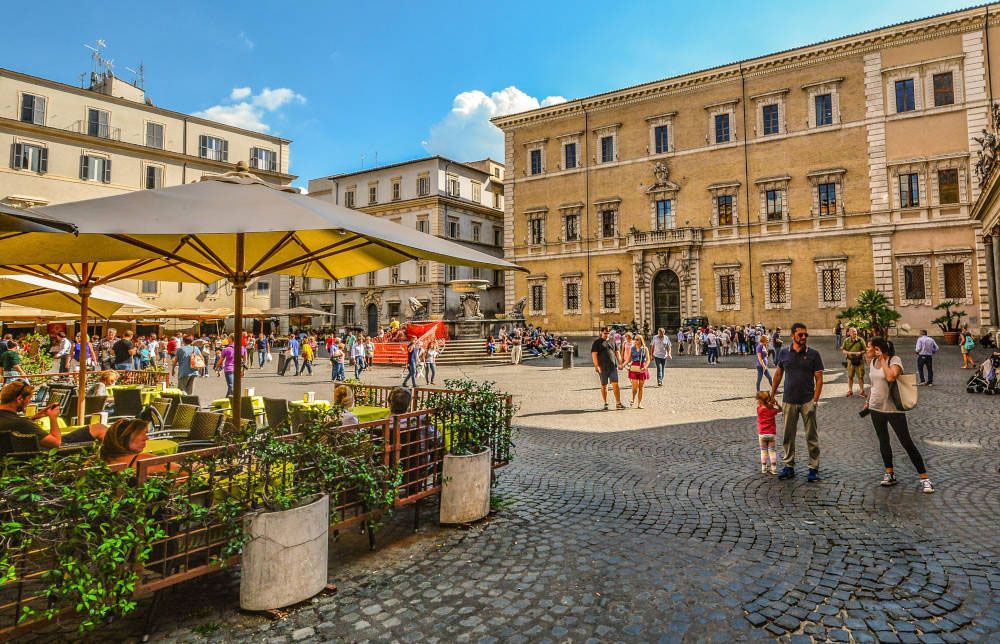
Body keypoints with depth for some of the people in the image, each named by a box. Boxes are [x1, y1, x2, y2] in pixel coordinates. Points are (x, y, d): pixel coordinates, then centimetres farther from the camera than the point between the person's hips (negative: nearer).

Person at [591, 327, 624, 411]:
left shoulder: (612, 341, 14)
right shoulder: (597, 342, 1)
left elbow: (616, 353, 20)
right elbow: (594, 354, -5)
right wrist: (596, 366, -14)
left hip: (613, 366, 3)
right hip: (603, 368, -3)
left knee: (615, 384, -5)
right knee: (604, 385, 6)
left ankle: (618, 403, -4)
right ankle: (605, 403, 16)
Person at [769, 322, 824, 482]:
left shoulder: (813, 354, -3)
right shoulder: (784, 353, 3)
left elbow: (819, 379, -3)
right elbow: (778, 374, 14)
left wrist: (815, 401, -11)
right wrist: (772, 395, 14)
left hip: (807, 401, -2)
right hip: (789, 401, 2)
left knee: (811, 436, 4)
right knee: (788, 436, 9)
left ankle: (814, 468, 14)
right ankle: (789, 466, 20)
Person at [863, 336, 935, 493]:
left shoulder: (895, 360, -14)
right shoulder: (872, 362, 5)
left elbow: (891, 377, -33)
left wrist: (882, 359, -22)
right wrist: (868, 401, 21)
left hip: (893, 408, -6)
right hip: (876, 408, 6)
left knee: (907, 443, -4)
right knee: (883, 441, 14)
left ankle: (924, 478, 4)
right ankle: (889, 474, 25)